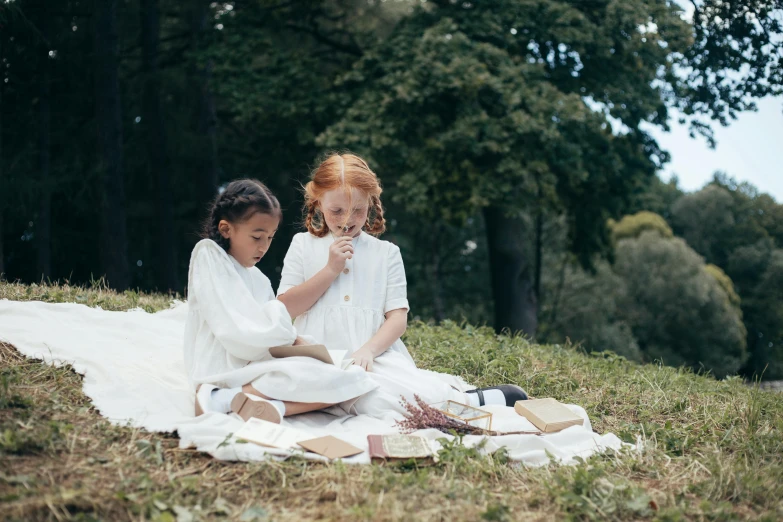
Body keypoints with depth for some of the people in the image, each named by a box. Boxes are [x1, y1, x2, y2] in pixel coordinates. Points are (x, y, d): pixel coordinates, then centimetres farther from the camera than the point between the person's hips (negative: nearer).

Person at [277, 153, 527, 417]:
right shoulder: (303, 245, 13)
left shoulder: (385, 252, 14)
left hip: (377, 356, 1)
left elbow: (398, 318, 6)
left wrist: (368, 350, -14)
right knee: (374, 401, -36)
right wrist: (330, 269, -5)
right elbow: (284, 309, 3)